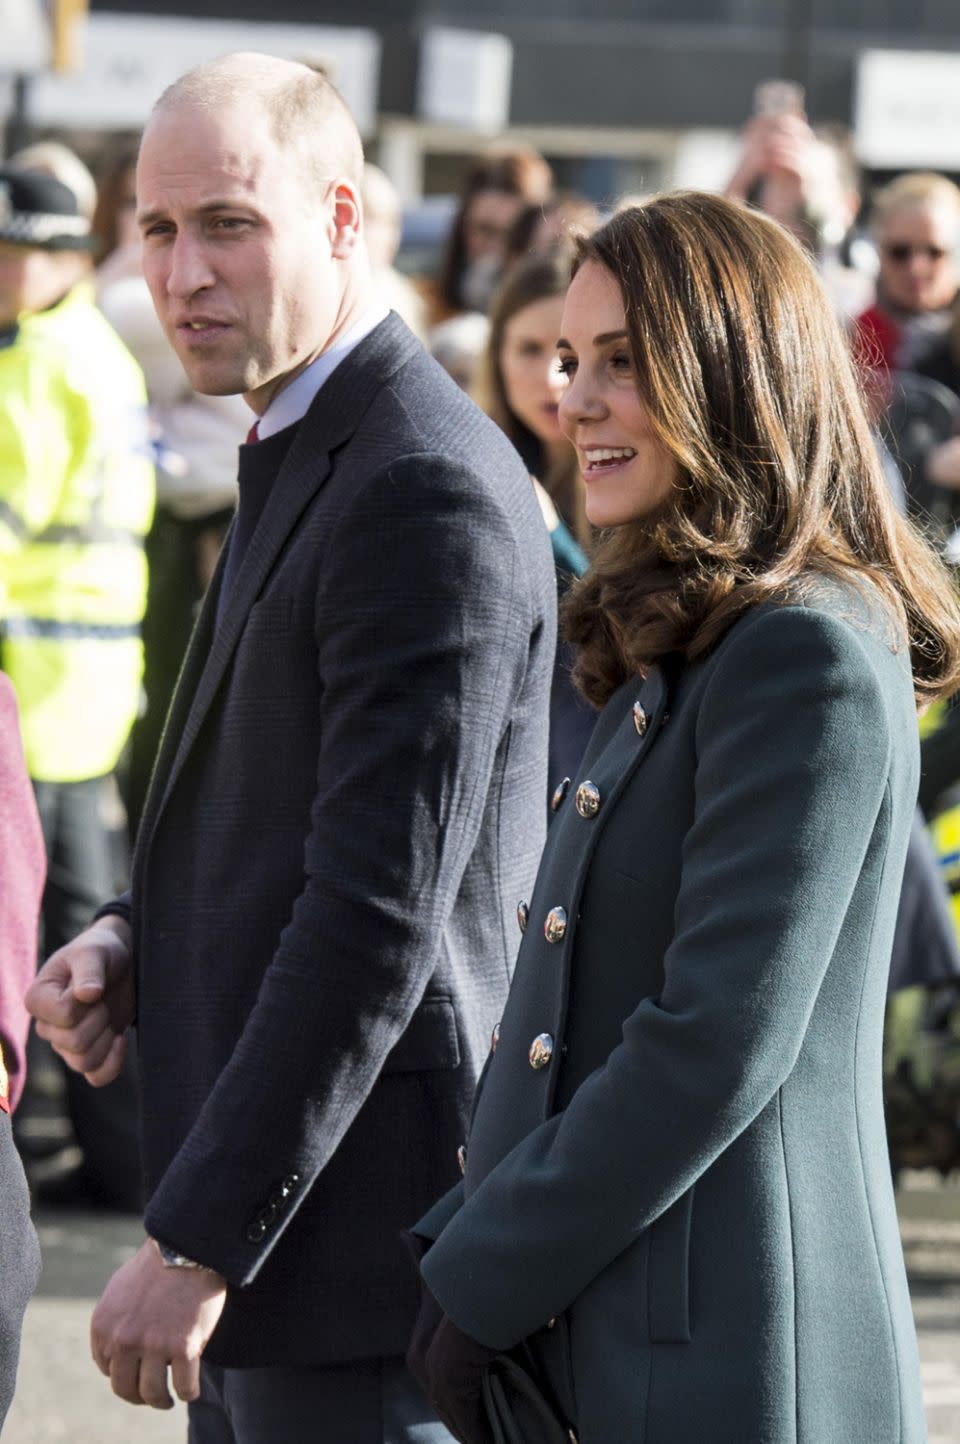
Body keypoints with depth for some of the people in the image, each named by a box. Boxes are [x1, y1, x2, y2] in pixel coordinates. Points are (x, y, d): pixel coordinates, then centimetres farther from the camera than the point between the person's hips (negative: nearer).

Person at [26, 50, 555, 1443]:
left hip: (362, 1216, -10)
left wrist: (196, 1241, -22)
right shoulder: (305, 461, 16)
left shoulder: (428, 493, -17)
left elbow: (382, 909, -22)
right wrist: (135, 942, 3)